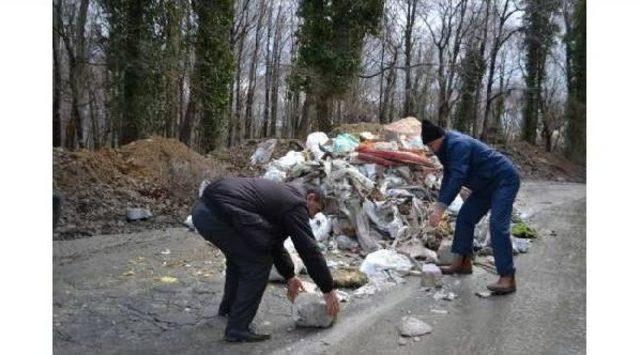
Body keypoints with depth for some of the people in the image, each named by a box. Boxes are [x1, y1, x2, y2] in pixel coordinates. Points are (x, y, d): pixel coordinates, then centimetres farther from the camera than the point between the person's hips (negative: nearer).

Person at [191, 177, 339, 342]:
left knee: (239, 254, 29)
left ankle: (228, 306, 44)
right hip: (218, 214, -11)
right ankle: (237, 329, 5)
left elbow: (274, 240, 34)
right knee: (259, 262, 0)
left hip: (202, 208, 11)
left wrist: (289, 276, 36)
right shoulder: (296, 203, 0)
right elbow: (309, 249, -3)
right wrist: (328, 290, 6)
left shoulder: (282, 194, 28)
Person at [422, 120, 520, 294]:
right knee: (464, 218, 9)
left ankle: (507, 278, -20)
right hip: (487, 185, 10)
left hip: (504, 180, -10)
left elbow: (457, 178, -36)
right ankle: (463, 263, 18)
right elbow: (448, 176, 9)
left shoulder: (457, 144, -26)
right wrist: (438, 206, 2)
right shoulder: (446, 146, 4)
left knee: (497, 226, -20)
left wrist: (440, 208, -40)